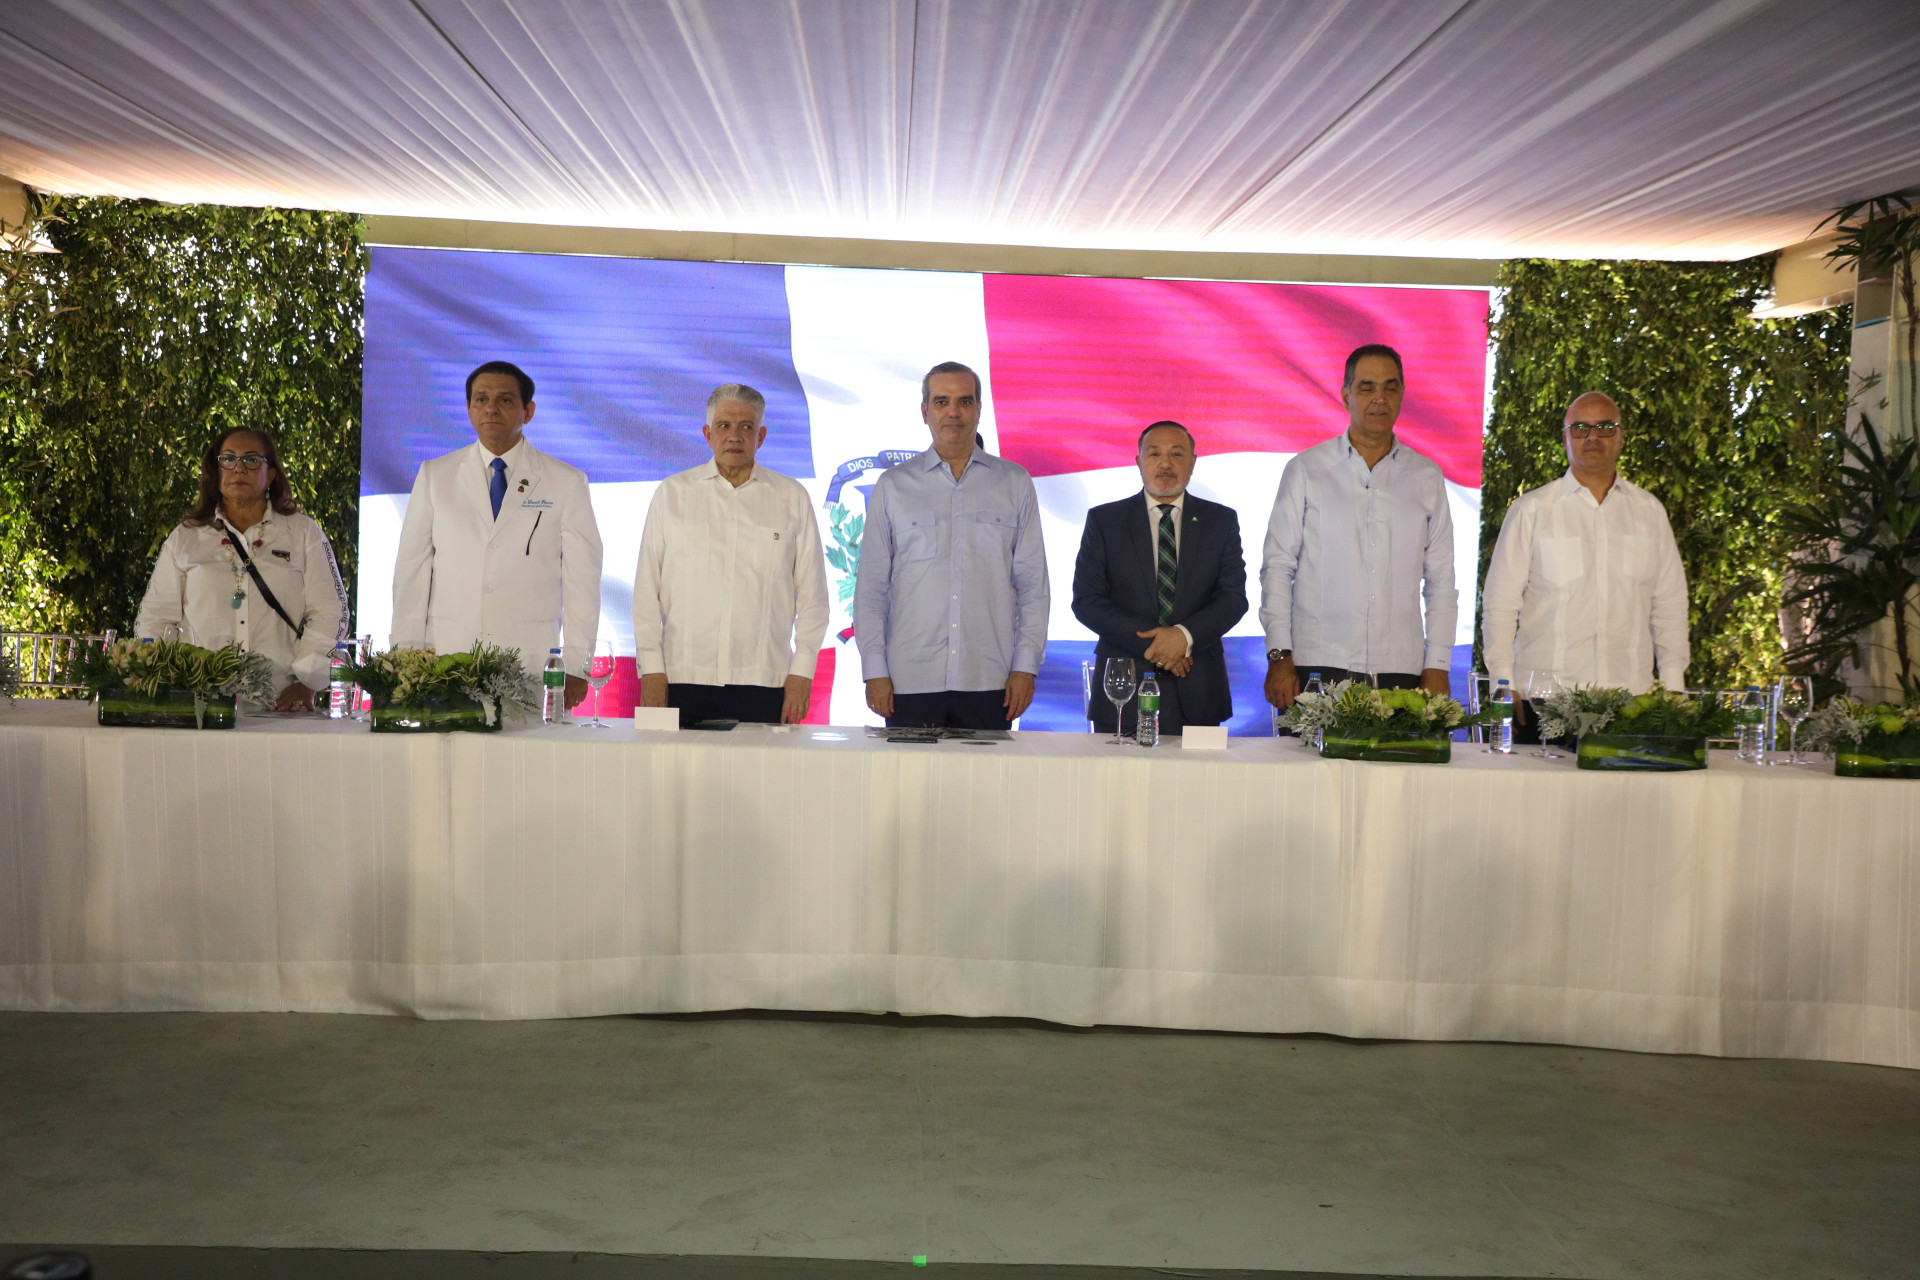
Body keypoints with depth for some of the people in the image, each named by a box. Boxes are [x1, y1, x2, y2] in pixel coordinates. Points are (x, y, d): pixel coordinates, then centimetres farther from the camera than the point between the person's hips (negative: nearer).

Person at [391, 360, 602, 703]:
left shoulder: (567, 482, 6)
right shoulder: (434, 475, 12)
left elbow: (582, 581, 3)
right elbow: (411, 570, 9)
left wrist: (576, 667, -4)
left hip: (530, 667, -1)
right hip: (444, 664, 1)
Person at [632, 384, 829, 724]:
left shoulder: (792, 498, 9)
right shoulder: (672, 493, 10)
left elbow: (812, 594, 8)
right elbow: (647, 589, 8)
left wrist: (801, 672, 0)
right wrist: (652, 669, 1)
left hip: (764, 683, 0)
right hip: (683, 681, 0)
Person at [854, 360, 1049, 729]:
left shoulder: (1015, 484, 10)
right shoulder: (893, 486, 9)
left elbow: (1033, 584, 8)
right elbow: (871, 587, 8)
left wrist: (1026, 665, 1)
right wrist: (875, 671, 1)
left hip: (989, 683, 0)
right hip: (911, 682, 0)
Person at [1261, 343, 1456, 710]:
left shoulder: (1427, 477, 12)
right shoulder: (1306, 470, 6)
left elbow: (1440, 580, 13)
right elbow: (1277, 567, 4)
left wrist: (1437, 667, 5)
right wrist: (1279, 655, -5)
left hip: (1400, 670, 2)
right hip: (1317, 667, -2)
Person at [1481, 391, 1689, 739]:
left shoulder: (1649, 511, 13)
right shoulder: (1531, 510, 5)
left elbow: (1669, 604, 15)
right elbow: (1499, 603, 3)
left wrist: (1672, 690, 8)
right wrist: (1505, 688, -4)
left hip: (1629, 697, 2)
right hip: (1543, 698, -2)